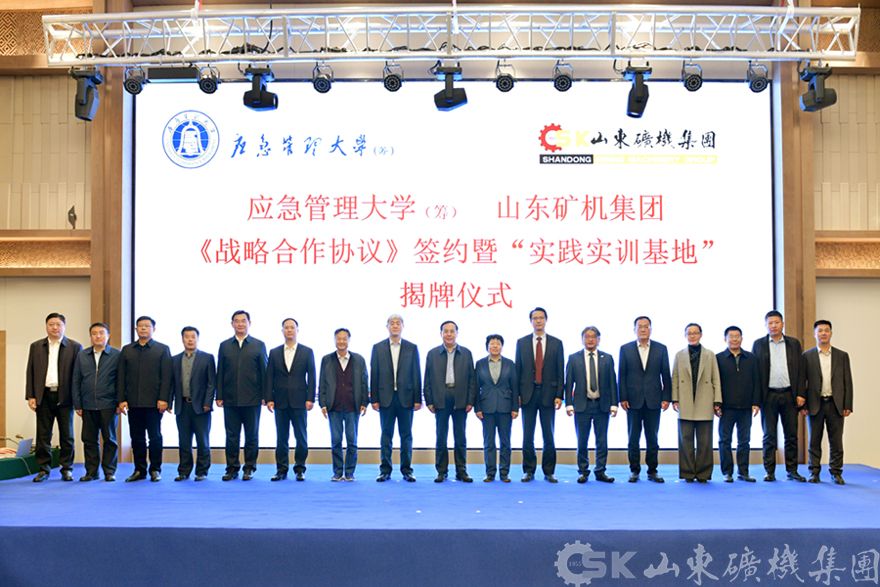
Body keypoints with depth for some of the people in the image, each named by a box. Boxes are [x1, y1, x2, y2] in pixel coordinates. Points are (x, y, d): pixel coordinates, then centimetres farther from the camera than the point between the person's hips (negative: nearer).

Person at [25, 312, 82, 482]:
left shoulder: (75, 347, 1)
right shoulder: (36, 346, 9)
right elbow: (30, 372, 9)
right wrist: (30, 396, 0)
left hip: (64, 397, -2)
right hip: (43, 396, 2)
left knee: (66, 435, 5)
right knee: (43, 435, 5)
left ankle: (67, 469, 13)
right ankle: (44, 469, 14)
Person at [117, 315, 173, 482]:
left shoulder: (162, 349, 4)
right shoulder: (127, 350, 12)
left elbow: (166, 377, -2)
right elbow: (121, 376, 9)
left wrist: (163, 399, -10)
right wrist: (121, 399, 0)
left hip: (154, 403, -3)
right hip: (133, 403, 3)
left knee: (155, 437, 2)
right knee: (136, 437, 6)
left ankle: (155, 470, 9)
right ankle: (139, 469, 14)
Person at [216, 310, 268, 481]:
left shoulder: (259, 345, 4)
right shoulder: (224, 346, 9)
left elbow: (264, 372, 2)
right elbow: (220, 373, 7)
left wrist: (264, 396, -3)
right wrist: (219, 396, 1)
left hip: (252, 400, -1)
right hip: (230, 400, 1)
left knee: (251, 436, 5)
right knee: (231, 436, 5)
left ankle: (249, 468, 14)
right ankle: (232, 468, 13)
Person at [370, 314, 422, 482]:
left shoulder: (412, 348, 5)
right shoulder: (378, 348, 5)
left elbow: (416, 375, 3)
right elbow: (374, 375, 3)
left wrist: (417, 399, -2)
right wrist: (374, 399, -2)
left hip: (406, 398, 0)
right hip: (386, 398, 0)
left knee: (406, 435, 5)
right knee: (386, 435, 5)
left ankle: (406, 470, 12)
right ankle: (385, 470, 12)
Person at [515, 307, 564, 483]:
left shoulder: (556, 343, 4)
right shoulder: (522, 343, 5)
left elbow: (560, 371, 2)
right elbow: (518, 369, 5)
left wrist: (559, 395, -5)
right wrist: (517, 394, -1)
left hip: (548, 394, 0)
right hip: (528, 393, 1)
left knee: (549, 436, 4)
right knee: (527, 436, 5)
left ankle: (549, 472, 13)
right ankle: (529, 471, 14)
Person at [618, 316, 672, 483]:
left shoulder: (661, 349, 5)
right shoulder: (625, 349, 3)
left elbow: (666, 375, 4)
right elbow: (622, 375, 2)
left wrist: (666, 398, -2)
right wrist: (623, 398, -5)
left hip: (653, 400, 0)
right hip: (634, 400, 0)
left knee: (652, 438, 6)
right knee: (633, 438, 5)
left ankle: (652, 471, 15)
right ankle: (634, 470, 13)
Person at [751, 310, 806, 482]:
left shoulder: (794, 344, 8)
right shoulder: (758, 344, 4)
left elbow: (800, 370, 6)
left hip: (789, 395, 1)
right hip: (769, 396, -1)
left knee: (791, 435, 6)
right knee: (769, 436, 3)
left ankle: (792, 470, 15)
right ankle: (770, 471, 8)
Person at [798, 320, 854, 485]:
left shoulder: (842, 356, 8)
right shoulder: (807, 356, 4)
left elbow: (847, 382, 6)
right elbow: (802, 381, 2)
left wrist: (847, 405, 0)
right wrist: (802, 402, -5)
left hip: (835, 404, 1)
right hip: (815, 404, -1)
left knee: (836, 442, 4)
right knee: (814, 441, 5)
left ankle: (836, 473, 13)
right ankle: (814, 472, 12)